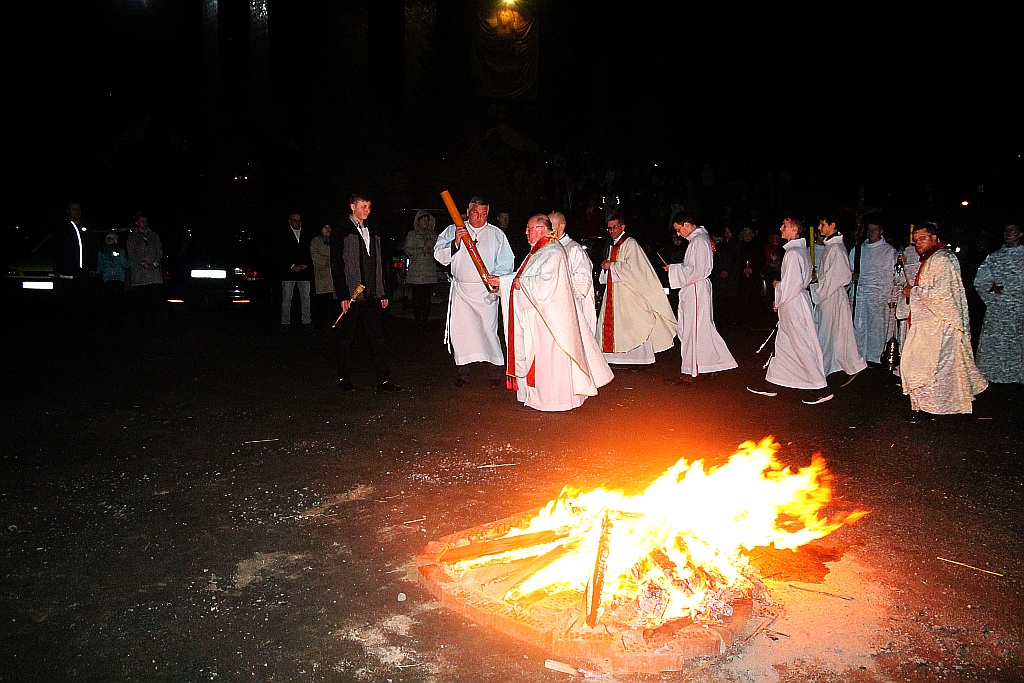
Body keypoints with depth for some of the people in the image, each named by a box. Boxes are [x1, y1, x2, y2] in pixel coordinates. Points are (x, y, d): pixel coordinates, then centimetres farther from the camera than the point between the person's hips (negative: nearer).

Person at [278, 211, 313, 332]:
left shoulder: (306, 234, 11)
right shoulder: (283, 234, 4)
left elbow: (310, 252, 10)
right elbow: (280, 254, 0)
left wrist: (306, 265, -4)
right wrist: (292, 266, -8)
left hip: (304, 271, 2)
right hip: (288, 272, -2)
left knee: (305, 298, 4)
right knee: (286, 299, -1)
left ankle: (307, 322, 10)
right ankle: (285, 323, 4)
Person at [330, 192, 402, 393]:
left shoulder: (373, 232, 16)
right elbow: (336, 265, -9)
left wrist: (384, 293, 14)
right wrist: (343, 295, -15)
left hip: (371, 295, 5)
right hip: (350, 295, -5)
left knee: (377, 337, 1)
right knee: (345, 338, 5)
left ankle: (383, 381, 2)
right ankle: (344, 379, 17)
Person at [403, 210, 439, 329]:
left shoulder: (433, 234, 18)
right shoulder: (412, 234, 9)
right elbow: (407, 250, 1)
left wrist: (429, 249, -7)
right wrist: (421, 250, -11)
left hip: (430, 271, 2)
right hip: (416, 271, -2)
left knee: (427, 297, -3)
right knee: (417, 297, -4)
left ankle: (425, 322, 2)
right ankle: (417, 322, 2)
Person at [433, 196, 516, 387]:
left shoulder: (496, 234, 9)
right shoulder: (452, 231, 9)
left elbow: (506, 262, 6)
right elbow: (440, 256, 1)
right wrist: (455, 242, -15)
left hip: (486, 290, -1)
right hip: (460, 289, 1)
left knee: (488, 330, -6)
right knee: (460, 330, -1)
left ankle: (496, 372, 4)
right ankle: (462, 373, 10)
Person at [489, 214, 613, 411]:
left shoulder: (553, 252, -16)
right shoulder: (537, 251, 16)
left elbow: (545, 281, -27)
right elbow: (522, 276, 21)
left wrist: (521, 283, -16)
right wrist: (501, 280, 14)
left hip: (547, 313, -10)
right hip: (534, 314, 10)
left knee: (547, 354, -3)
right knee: (533, 353, 13)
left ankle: (551, 397, 7)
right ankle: (536, 394, 22)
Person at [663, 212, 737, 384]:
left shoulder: (699, 241, -18)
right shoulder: (698, 239, 13)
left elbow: (698, 271, -22)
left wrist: (675, 270, -15)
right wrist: (675, 268, 8)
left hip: (696, 291, -10)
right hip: (692, 290, 10)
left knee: (692, 329, -3)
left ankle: (688, 373, 4)